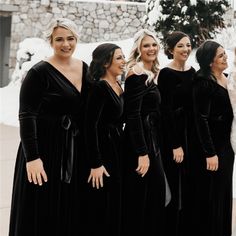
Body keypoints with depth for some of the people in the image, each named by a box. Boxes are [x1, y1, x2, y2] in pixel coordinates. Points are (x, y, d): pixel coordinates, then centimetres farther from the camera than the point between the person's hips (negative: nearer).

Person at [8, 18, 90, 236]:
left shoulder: (85, 69, 8)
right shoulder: (39, 72, -11)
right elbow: (26, 116, -15)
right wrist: (32, 157, -23)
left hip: (77, 150, 6)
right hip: (46, 148, -6)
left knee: (71, 209, 13)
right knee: (43, 212, 1)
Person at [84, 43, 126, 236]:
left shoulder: (117, 85, 10)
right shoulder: (100, 87, -17)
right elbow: (90, 125, -21)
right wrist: (95, 164, -23)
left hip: (116, 148, 9)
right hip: (103, 149, -9)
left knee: (115, 203, 16)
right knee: (102, 207, -1)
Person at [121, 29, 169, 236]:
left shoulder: (150, 75, 13)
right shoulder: (136, 76, -15)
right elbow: (133, 116, -20)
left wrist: (150, 149, 17)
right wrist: (142, 153, -23)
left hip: (150, 140, 9)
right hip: (138, 143, -9)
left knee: (154, 194, 13)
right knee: (138, 199, -2)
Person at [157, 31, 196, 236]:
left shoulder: (192, 72, 9)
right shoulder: (166, 74, -12)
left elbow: (195, 106, 13)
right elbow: (166, 110, -15)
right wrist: (175, 145, -17)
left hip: (191, 133, 7)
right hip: (172, 135, -7)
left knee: (189, 186, 11)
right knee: (176, 188, -3)